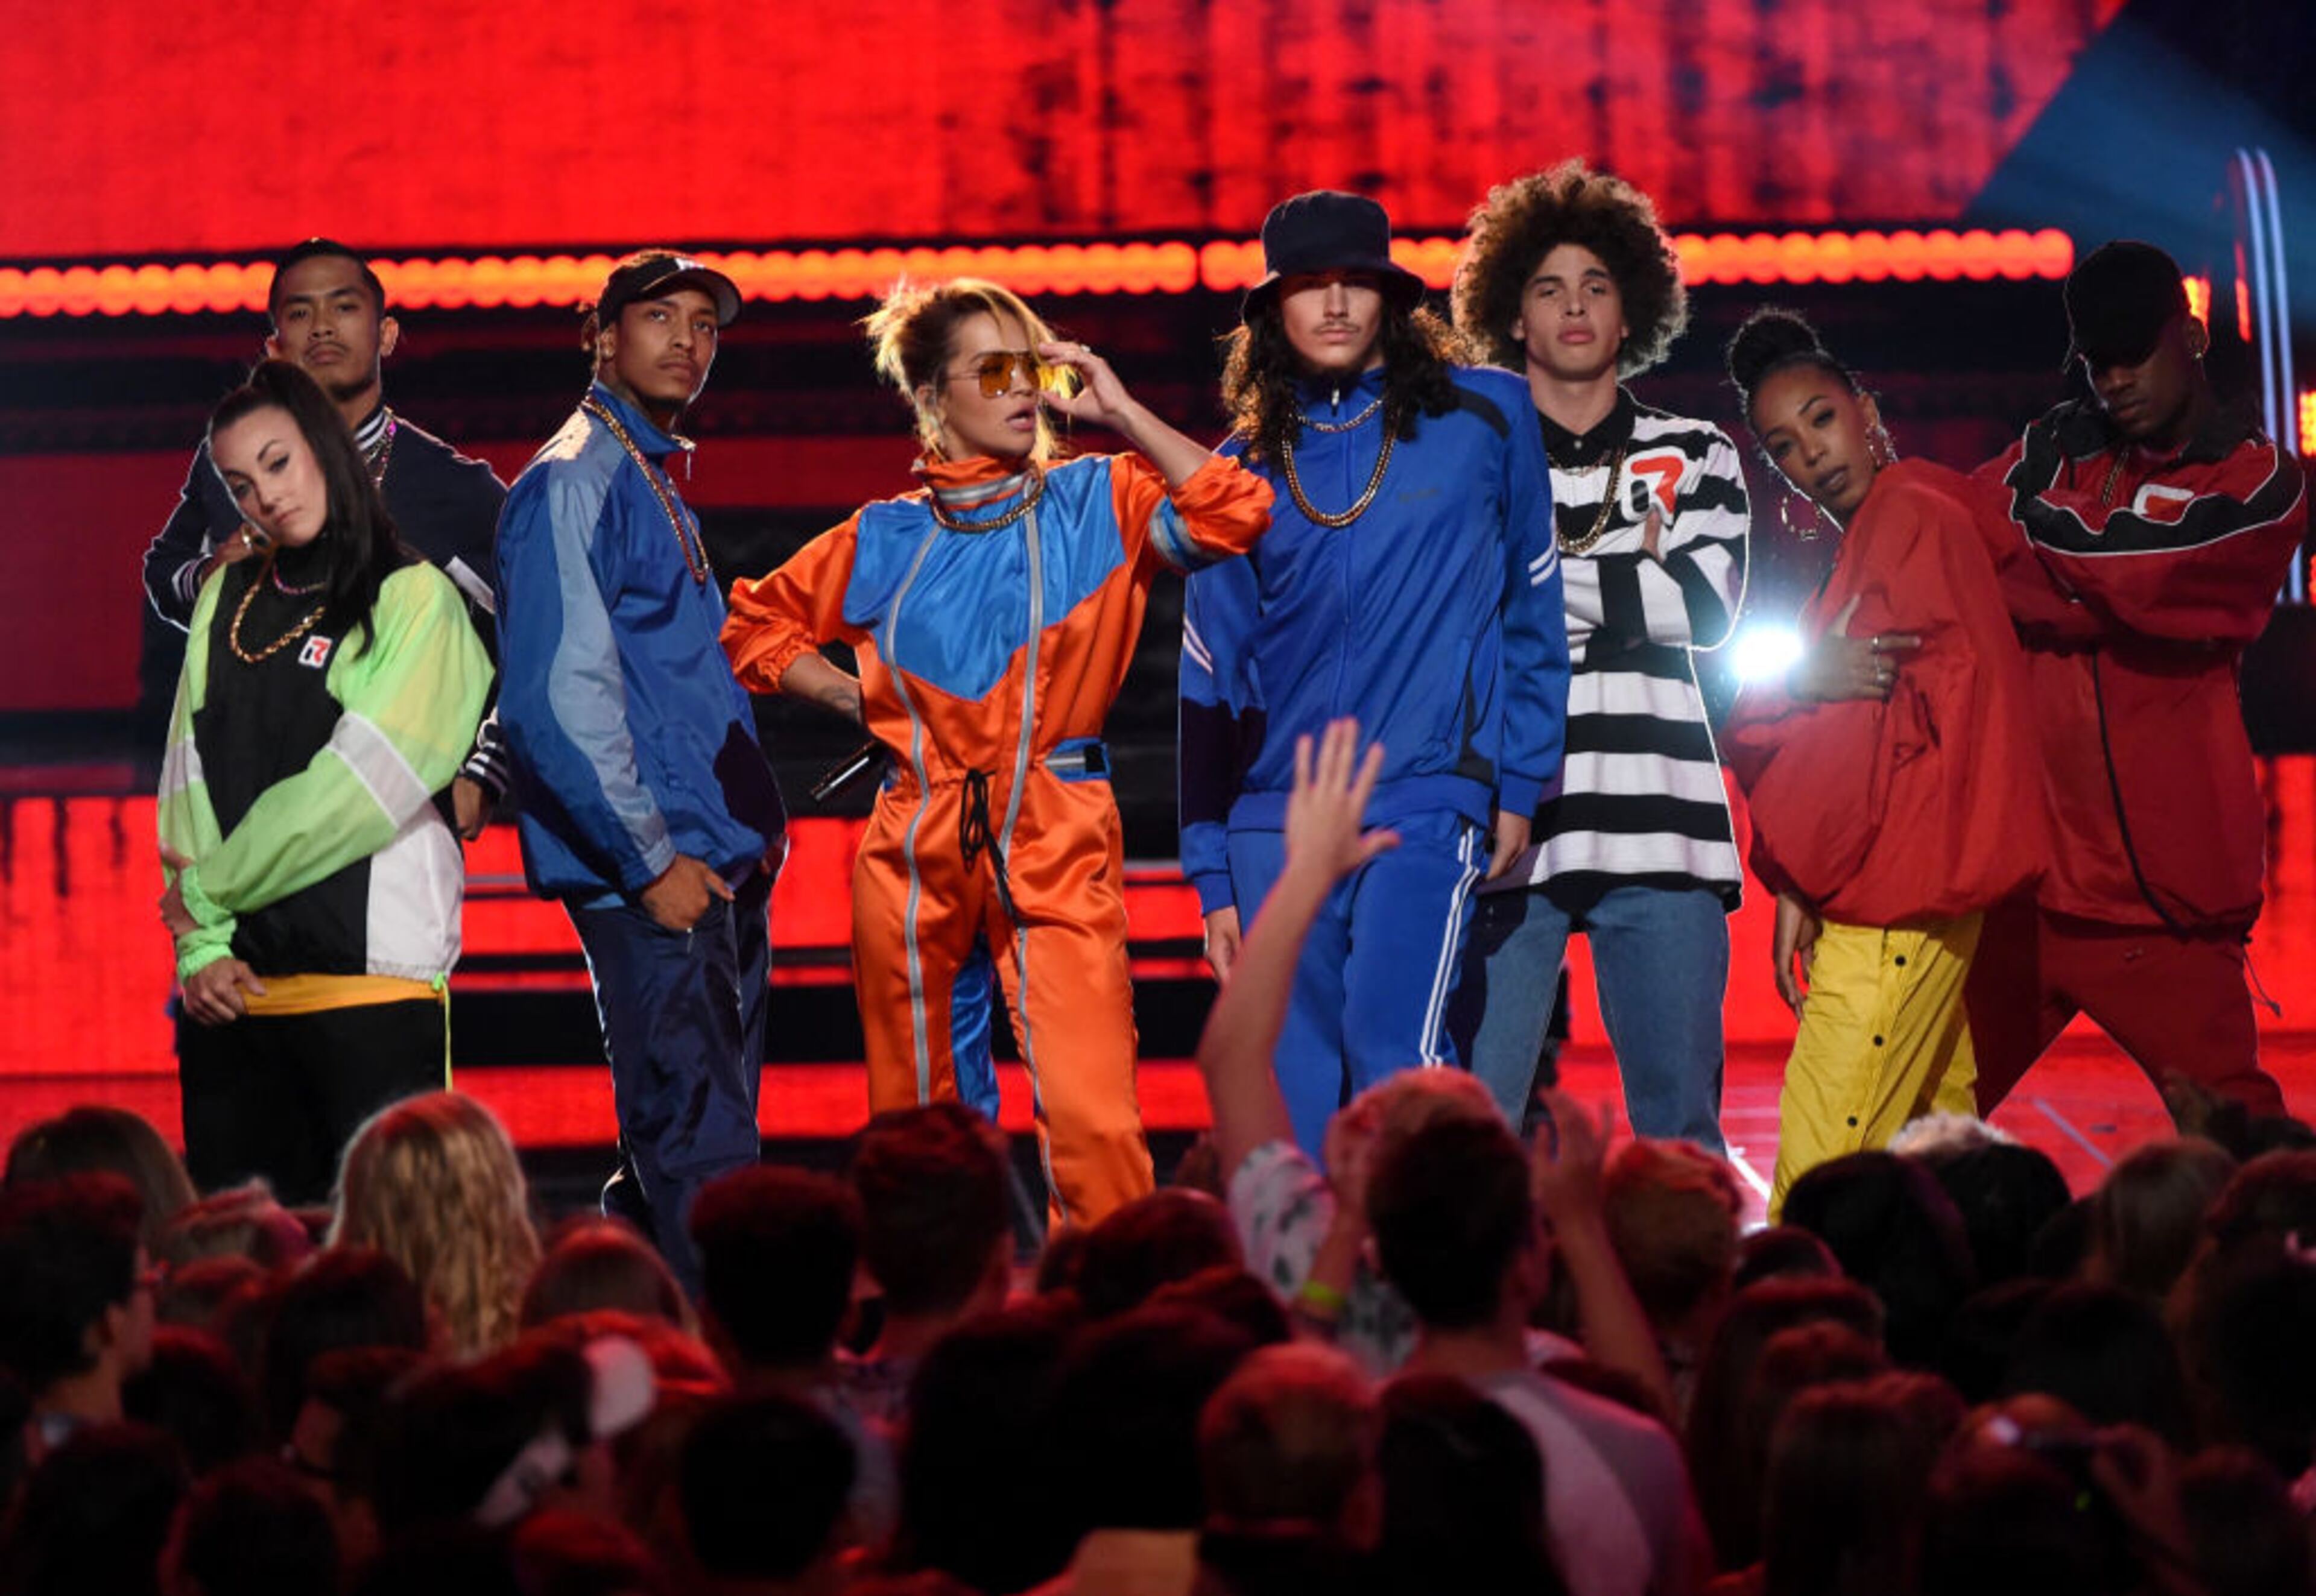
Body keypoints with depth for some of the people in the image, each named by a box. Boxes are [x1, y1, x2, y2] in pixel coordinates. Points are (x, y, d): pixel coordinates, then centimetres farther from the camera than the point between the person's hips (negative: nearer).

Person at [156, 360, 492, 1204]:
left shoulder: (415, 598, 0)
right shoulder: (228, 598, 15)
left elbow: (359, 784, -9)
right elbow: (190, 777, 8)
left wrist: (210, 890, -4)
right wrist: (200, 944, -4)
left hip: (372, 981, -5)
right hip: (231, 986, 5)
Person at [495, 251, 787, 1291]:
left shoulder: (657, 485, 20)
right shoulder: (571, 483, -10)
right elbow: (559, 698, -18)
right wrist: (652, 861, -19)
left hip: (715, 872, 10)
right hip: (648, 878, -10)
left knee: (685, 1150, 13)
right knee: (701, 1160, -12)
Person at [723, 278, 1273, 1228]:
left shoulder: (1098, 502, 4)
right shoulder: (886, 541, 10)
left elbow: (1233, 515, -12)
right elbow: (757, 622, 22)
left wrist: (1119, 412, -7)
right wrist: (855, 698, 9)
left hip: (1058, 846, -2)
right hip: (917, 850, 2)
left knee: (1093, 1116, -16)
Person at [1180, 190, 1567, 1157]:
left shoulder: (1480, 417, 4)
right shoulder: (1245, 467, 11)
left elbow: (1533, 611, 9)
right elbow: (1211, 673, 13)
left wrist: (1520, 785, 3)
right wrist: (1213, 875, 10)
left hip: (1425, 796, -3)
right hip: (1276, 820, 4)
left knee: (1391, 1050, -20)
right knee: (1293, 1099, 3)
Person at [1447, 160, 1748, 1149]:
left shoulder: (1694, 457, 16)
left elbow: (1707, 606, -1)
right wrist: (1630, 577, -3)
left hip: (1657, 837, 1)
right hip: (1501, 833, -1)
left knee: (1680, 1132, 1)